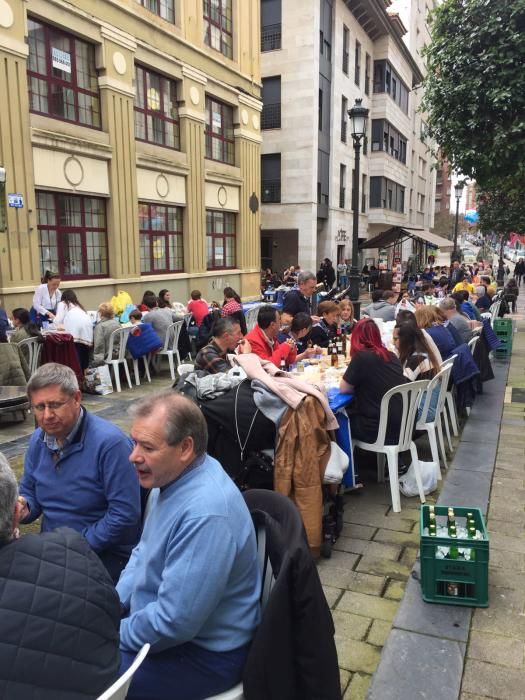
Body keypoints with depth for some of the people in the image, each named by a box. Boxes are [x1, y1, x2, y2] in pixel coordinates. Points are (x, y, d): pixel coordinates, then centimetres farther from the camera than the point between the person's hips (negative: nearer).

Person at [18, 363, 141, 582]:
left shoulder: (109, 442, -20)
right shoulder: (38, 440, 4)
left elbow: (124, 514, -22)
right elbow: (29, 493, 17)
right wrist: (23, 509, -6)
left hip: (105, 553, -6)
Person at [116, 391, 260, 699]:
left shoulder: (206, 513, -34)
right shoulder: (173, 477, -4)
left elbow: (173, 622, -29)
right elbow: (145, 552, 12)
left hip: (203, 652, -8)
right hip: (160, 616, 9)